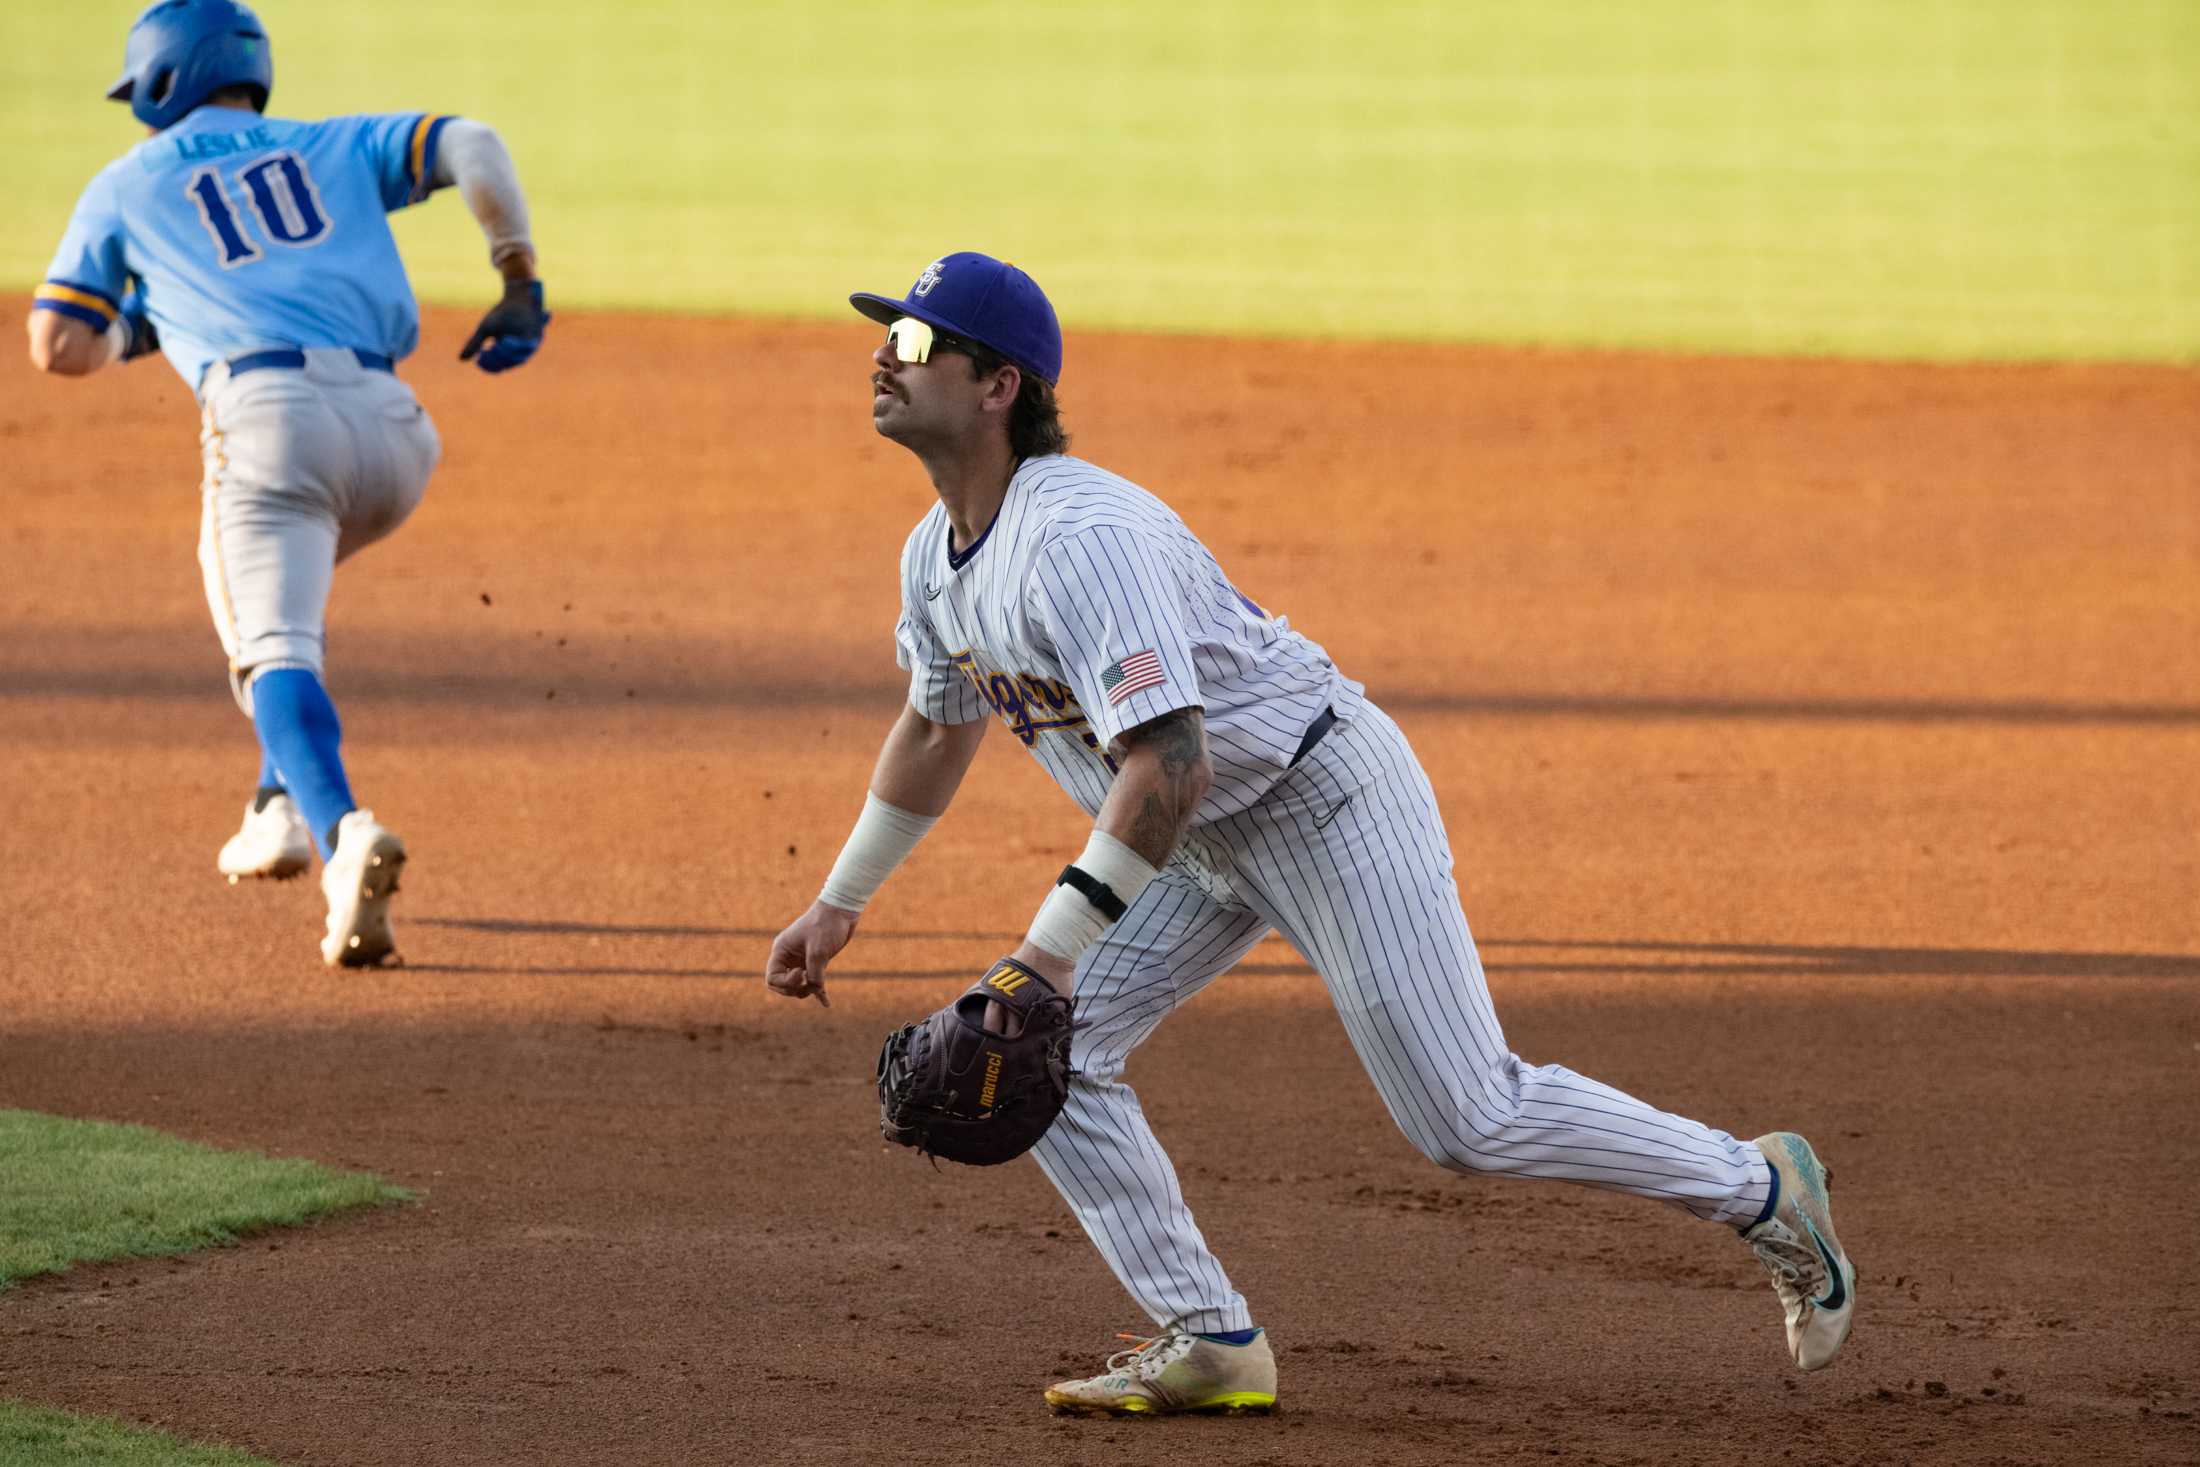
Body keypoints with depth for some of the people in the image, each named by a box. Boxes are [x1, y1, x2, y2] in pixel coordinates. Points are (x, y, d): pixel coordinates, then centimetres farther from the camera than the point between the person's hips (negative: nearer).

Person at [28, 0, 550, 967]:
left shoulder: (130, 185, 20)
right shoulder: (333, 149, 26)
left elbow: (56, 348, 17)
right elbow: (471, 146, 10)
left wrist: (141, 328, 37)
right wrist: (520, 286, 8)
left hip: (267, 417, -4)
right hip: (392, 429, 4)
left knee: (274, 651, -14)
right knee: (282, 589, 32)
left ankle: (342, 831, -42)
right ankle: (282, 808, 20)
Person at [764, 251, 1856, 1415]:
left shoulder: (1080, 540, -30)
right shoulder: (939, 554, 2)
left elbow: (1169, 765, -38)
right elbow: (938, 727, 21)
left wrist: (1053, 948, -39)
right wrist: (838, 904, 23)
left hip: (1326, 796, -9)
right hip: (1200, 839, 10)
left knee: (1468, 1120, -9)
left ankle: (1761, 1190, 10)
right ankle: (1211, 1345, 3)